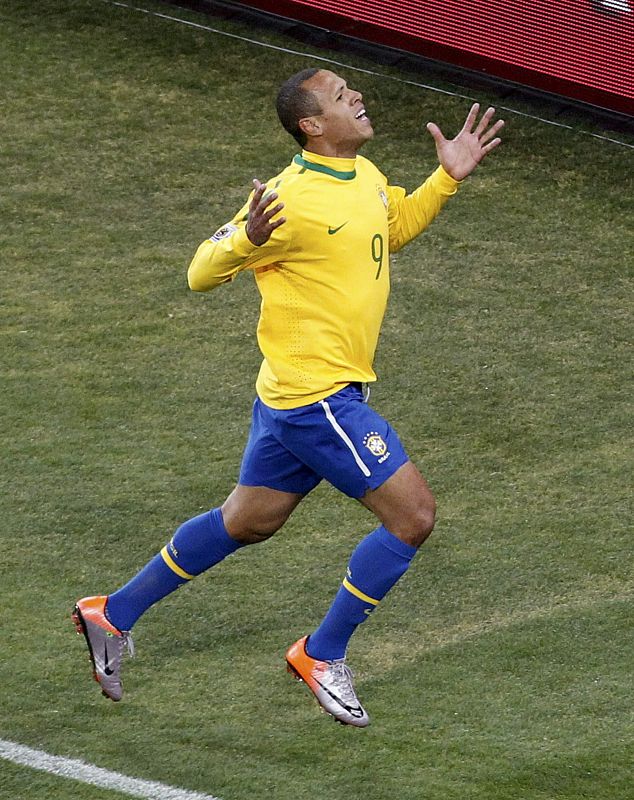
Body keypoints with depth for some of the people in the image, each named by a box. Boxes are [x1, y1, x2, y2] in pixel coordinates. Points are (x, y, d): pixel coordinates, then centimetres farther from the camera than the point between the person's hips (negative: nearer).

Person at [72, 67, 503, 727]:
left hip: (293, 397, 9)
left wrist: (447, 178, 14)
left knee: (246, 522, 21)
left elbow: (394, 227, 28)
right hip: (316, 396, -9)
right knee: (412, 515, -6)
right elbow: (202, 273, -15)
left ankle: (113, 615, 33)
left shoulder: (365, 177, 6)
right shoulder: (292, 200, -21)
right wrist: (248, 240, -35)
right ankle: (321, 656, 7)